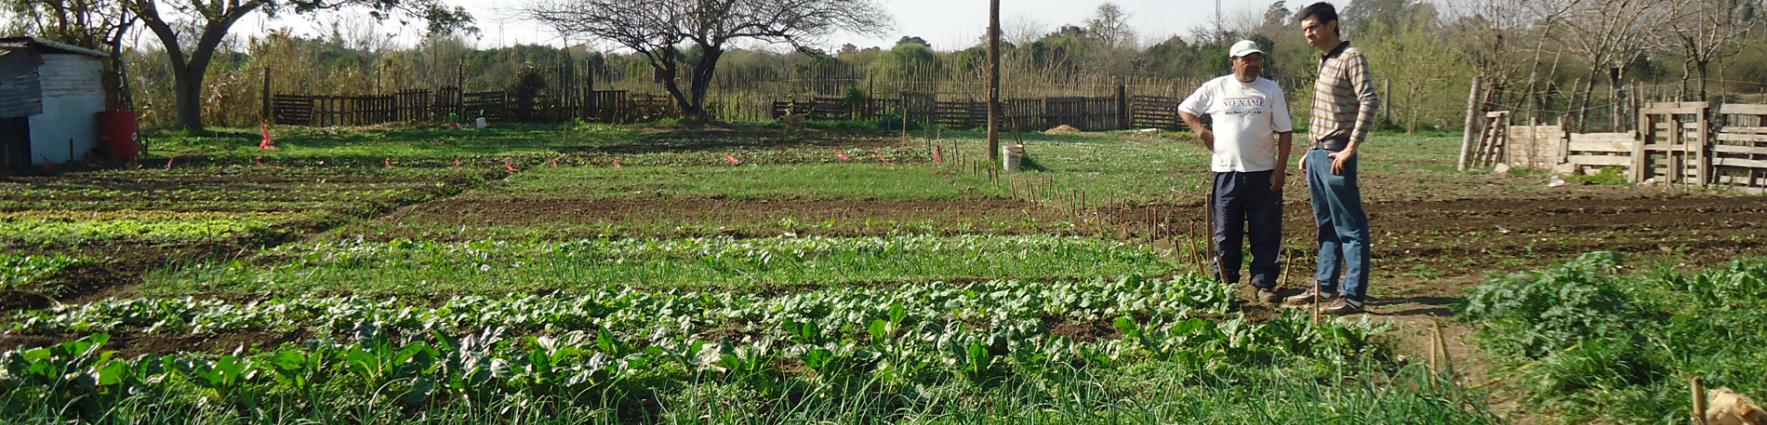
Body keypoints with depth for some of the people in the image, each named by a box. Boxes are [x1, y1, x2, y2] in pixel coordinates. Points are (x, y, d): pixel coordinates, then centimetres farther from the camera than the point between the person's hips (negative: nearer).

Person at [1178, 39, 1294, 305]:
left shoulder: (1271, 90, 5)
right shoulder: (1215, 88, 4)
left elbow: (1285, 131, 5)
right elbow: (1185, 109, 15)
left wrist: (1281, 169, -3)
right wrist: (1201, 131, 0)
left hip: (1263, 173, 0)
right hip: (1226, 172, 0)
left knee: (1266, 234, 1)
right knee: (1226, 233, 5)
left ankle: (1264, 284, 8)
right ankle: (1224, 283, 13)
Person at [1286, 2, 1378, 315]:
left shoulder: (1351, 57, -10)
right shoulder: (1324, 60, 18)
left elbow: (1369, 101, -20)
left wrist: (1351, 148, -21)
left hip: (1335, 156, -9)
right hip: (1317, 155, 9)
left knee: (1349, 227, -5)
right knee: (1326, 225, 15)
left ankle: (1354, 295, -4)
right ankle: (1324, 286, 23)